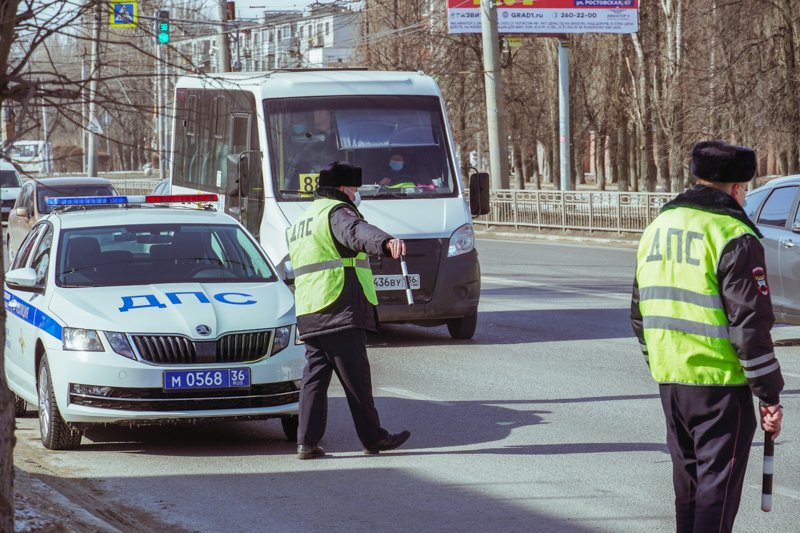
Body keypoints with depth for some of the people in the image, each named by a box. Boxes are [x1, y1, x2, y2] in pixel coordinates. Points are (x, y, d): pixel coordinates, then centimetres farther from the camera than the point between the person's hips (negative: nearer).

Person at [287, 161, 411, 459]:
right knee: (356, 378, -2)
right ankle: (373, 438, 4)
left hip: (308, 315, 8)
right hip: (341, 312, -8)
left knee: (315, 376, 8)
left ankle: (307, 442, 2)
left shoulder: (302, 222, 25)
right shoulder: (337, 212, -6)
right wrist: (386, 242, -49)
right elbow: (358, 233, -31)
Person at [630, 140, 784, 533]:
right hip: (720, 383, -7)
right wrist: (770, 395, -11)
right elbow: (750, 325, -17)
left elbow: (640, 313, 18)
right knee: (718, 486, -2)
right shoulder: (734, 237, -14)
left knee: (688, 480, 18)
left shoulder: (658, 227, 11)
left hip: (669, 381, 7)